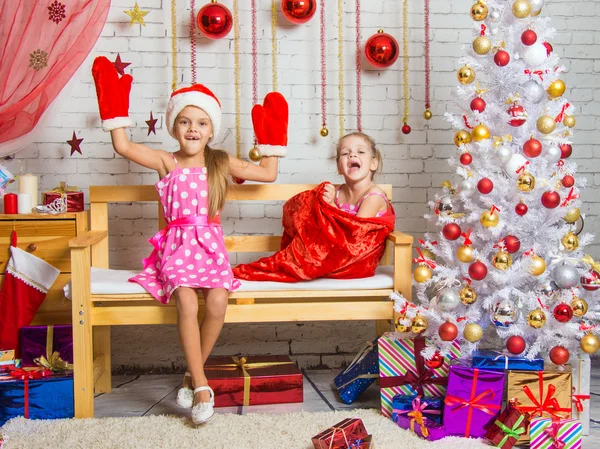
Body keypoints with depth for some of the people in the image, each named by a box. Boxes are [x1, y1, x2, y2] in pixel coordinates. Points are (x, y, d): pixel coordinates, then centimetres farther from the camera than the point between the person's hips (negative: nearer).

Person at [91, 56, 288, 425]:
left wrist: (271, 141, 13)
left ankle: (193, 374, -2)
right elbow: (124, 147, -8)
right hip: (177, 245, -1)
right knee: (187, 301, -29)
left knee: (218, 302, -25)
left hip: (211, 245, 2)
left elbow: (268, 174, 14)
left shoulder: (221, 163, 10)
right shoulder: (166, 162, 4)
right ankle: (201, 386, -22)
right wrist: (115, 111, -7)